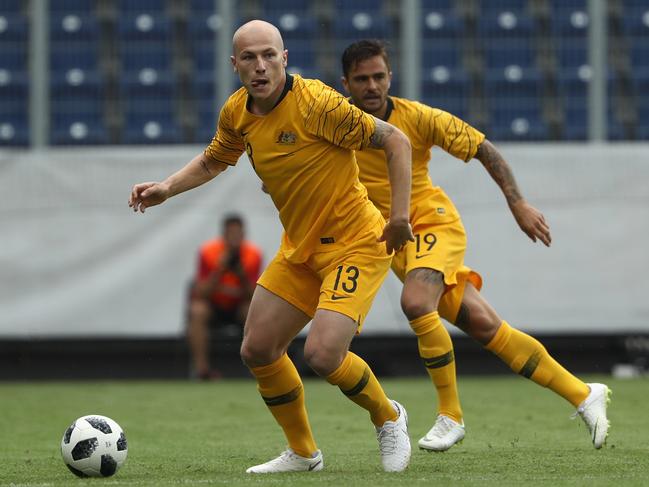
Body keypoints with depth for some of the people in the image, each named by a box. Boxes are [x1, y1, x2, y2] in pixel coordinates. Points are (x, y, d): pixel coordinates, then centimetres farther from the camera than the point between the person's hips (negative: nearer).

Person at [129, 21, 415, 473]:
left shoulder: (315, 103, -23)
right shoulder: (237, 112, -1)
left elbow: (396, 140, -19)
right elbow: (213, 161, 20)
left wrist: (400, 215, -23)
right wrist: (166, 188, 4)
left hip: (355, 243, -7)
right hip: (299, 248, 8)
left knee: (322, 354, -20)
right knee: (258, 350, 6)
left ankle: (389, 418, 10)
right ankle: (303, 453, 25)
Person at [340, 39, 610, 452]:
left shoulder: (416, 117, -11)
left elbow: (484, 150, -5)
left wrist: (518, 205, -12)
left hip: (434, 221, -3)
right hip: (396, 245, 3)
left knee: (416, 303, -32)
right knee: (485, 326, -2)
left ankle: (451, 415, -17)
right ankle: (583, 395, 8)